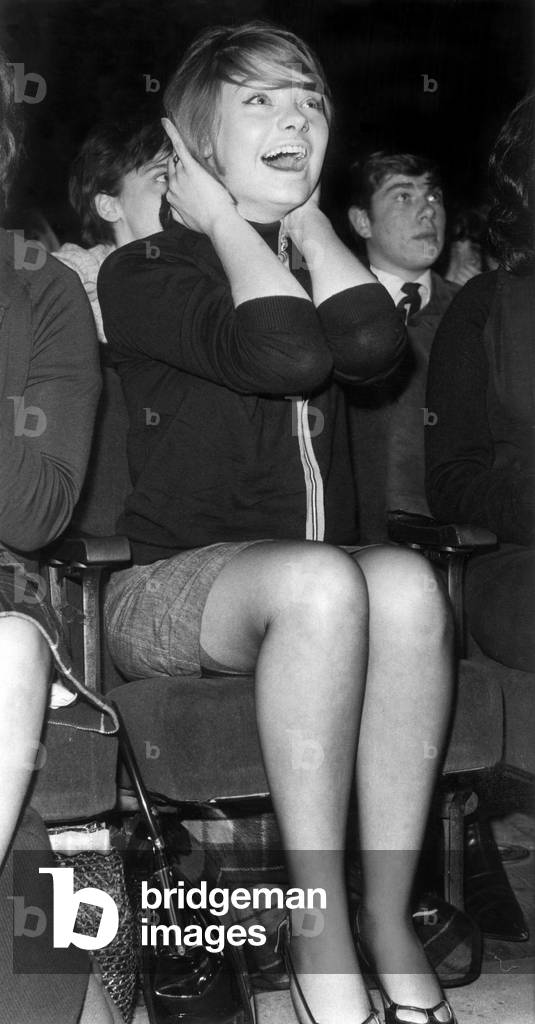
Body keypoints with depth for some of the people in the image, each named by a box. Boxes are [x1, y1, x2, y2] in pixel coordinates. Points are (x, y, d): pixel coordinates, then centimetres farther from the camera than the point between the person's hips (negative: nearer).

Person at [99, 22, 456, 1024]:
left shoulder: (315, 261, 16)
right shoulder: (141, 273, 0)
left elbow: (372, 343, -12)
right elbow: (290, 354, -21)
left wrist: (304, 211, 1)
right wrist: (225, 217, -6)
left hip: (315, 587, 4)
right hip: (166, 587, -4)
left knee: (407, 581, -30)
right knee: (321, 578, -36)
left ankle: (390, 922, -22)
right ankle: (319, 934, -27)